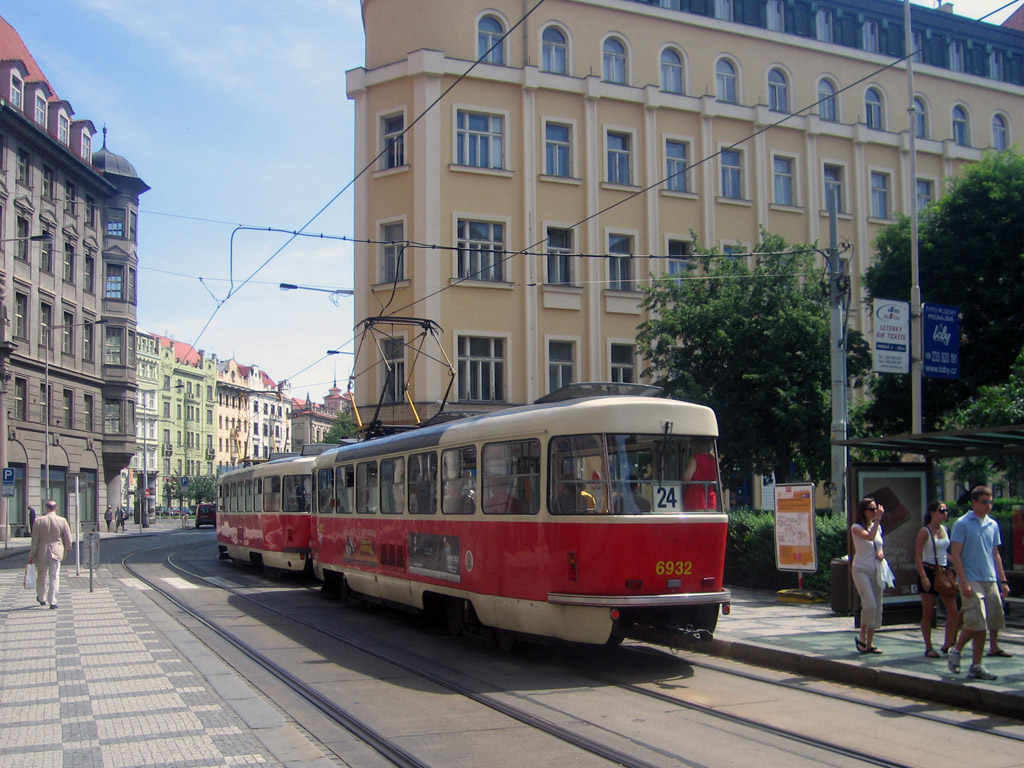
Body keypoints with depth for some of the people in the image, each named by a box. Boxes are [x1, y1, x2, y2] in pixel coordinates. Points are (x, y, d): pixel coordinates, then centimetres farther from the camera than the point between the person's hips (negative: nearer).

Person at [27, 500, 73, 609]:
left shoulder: (39, 521, -7)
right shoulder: (62, 521, -6)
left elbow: (35, 541, -5)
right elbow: (68, 539, -1)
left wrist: (31, 556, 1)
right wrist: (67, 549, 19)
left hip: (41, 553, 1)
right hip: (56, 552, -1)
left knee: (41, 577, 17)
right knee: (54, 578, 2)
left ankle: (41, 598, 32)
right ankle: (53, 602, -3)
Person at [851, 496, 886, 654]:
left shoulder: (877, 527, 11)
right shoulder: (856, 528, -9)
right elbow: (869, 536, -28)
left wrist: (881, 552, 1)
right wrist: (878, 518, -26)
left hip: (875, 571, 6)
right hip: (861, 570, -6)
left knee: (877, 607, 4)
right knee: (870, 604, -18)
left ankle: (869, 643, 13)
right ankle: (861, 637, 2)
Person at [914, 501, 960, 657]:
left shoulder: (944, 530, 11)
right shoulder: (924, 532, -8)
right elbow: (917, 556, -11)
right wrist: (923, 577, -19)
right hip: (929, 572, -6)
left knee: (953, 611, -2)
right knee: (928, 612, 2)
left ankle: (947, 644, 10)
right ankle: (928, 647, 10)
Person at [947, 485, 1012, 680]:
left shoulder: (993, 525, 14)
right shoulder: (962, 524, -4)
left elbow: (995, 555, 19)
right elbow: (955, 554, -8)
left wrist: (1003, 581, 13)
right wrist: (964, 582, -15)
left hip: (990, 580, 6)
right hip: (971, 581, -6)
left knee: (993, 622, 3)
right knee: (977, 623, -12)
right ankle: (956, 651, 10)